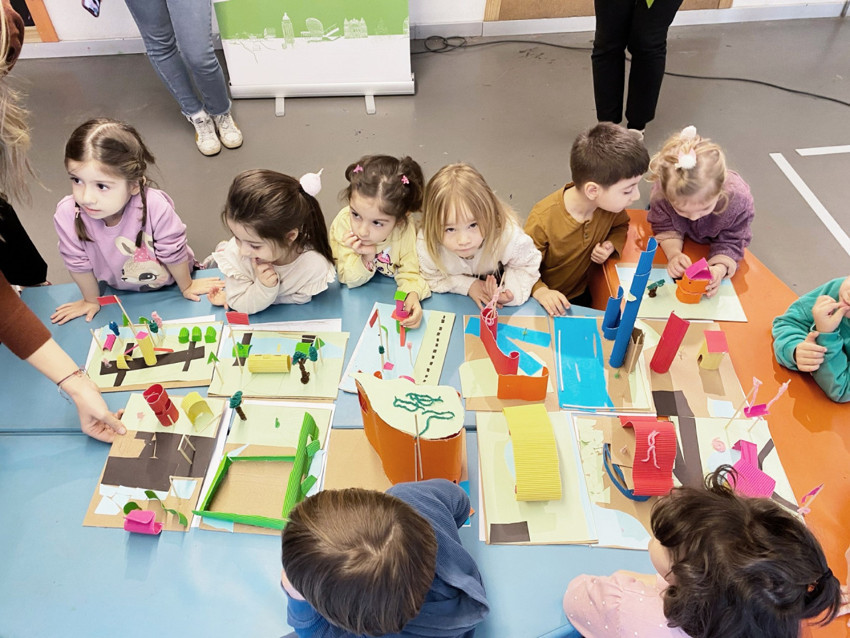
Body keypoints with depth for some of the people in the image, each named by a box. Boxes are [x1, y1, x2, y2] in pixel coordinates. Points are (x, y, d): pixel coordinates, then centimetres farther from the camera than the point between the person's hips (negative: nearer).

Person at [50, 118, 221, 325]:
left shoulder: (154, 206, -42)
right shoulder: (67, 215, -34)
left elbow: (173, 252, -24)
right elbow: (79, 262, -16)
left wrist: (186, 287, -8)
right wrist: (91, 300, 0)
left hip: (169, 280, -2)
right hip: (120, 288, 3)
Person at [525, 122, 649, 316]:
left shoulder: (611, 204, -16)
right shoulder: (543, 220, -33)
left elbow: (620, 225, 7)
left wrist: (611, 245, -14)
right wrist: (540, 291, -44)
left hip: (580, 295, 4)